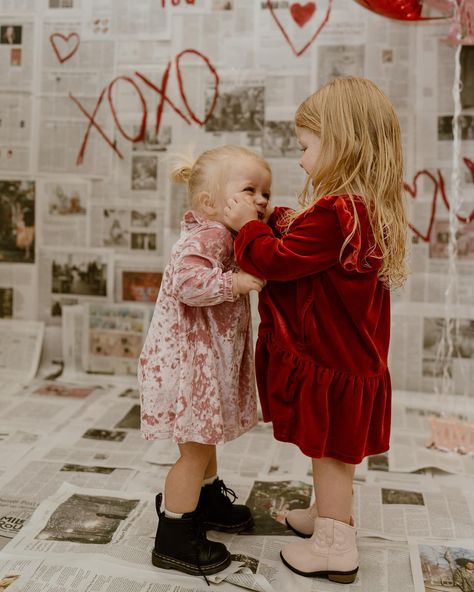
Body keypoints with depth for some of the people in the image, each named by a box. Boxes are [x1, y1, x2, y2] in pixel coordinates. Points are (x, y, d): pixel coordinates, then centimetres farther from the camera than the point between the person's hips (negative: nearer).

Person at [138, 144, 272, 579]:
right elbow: (187, 281, -36)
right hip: (189, 361, -10)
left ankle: (207, 496, 48)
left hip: (210, 359, 10)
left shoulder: (225, 238, 10)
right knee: (195, 448, -1)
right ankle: (175, 537, 14)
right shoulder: (206, 236, -23)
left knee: (205, 437, 27)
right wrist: (234, 282, -33)